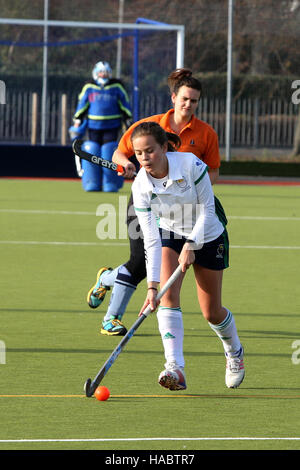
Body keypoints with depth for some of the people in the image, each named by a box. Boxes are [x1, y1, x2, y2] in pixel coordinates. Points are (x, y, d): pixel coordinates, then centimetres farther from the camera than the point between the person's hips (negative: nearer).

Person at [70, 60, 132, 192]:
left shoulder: (116, 87, 5)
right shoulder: (89, 88, 7)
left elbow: (125, 105, 10)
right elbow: (81, 106, 11)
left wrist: (128, 121, 7)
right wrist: (77, 123, 8)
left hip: (112, 127, -1)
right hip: (93, 126, 1)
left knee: (109, 155, -8)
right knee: (92, 154, -2)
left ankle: (110, 185, -1)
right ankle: (92, 184, 7)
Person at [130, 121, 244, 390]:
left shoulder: (191, 165, -27)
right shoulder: (141, 187, -21)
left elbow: (207, 210, -18)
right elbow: (151, 240, -22)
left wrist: (190, 246, -27)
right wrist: (152, 286, -29)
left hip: (208, 237, -1)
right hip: (170, 236, 1)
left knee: (212, 312, 5)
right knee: (169, 295, -24)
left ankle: (234, 352, 38)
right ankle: (175, 368, -30)